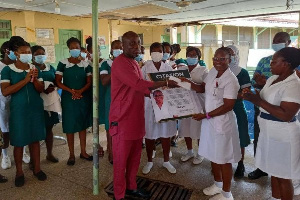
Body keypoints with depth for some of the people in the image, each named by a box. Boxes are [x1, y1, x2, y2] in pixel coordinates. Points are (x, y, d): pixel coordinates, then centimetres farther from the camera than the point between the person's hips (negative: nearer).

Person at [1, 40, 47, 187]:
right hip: (18, 110, -3)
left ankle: (37, 168, 24)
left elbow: (41, 89, 4)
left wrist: (35, 80, -16)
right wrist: (25, 80, -22)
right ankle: (19, 172, 21)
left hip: (36, 109, 3)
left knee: (35, 139, 11)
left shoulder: (35, 69, 6)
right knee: (19, 142, 5)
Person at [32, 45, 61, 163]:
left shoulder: (51, 68, 14)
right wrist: (43, 88, -18)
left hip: (51, 101, 4)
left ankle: (50, 154, 25)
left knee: (49, 128, 12)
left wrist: (52, 87, -5)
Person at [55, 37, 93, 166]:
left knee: (83, 125, 10)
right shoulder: (63, 63, -1)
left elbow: (89, 82, 2)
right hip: (68, 98, -2)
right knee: (70, 126, 2)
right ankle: (71, 154, 15)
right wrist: (71, 91, -16)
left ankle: (83, 152, 22)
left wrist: (80, 91, -16)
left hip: (84, 98, 2)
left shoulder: (85, 64, 4)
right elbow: (58, 82, -4)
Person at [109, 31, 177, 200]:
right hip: (123, 119, -9)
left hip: (136, 117, 9)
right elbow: (139, 84, -26)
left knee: (135, 156, 17)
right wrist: (165, 83, -19)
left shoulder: (134, 62, 16)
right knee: (121, 158, 5)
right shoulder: (120, 63, -16)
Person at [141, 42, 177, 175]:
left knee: (166, 133, 10)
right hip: (149, 103, -2)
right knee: (149, 133, 6)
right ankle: (149, 161, 26)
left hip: (165, 103, 2)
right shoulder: (145, 68, -1)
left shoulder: (168, 68, 6)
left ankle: (166, 161, 28)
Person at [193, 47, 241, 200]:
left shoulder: (231, 80, -20)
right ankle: (218, 184, 43)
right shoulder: (212, 72, 3)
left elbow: (228, 106, -22)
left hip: (222, 123, -8)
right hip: (209, 121, 8)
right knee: (213, 155, 21)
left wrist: (206, 115, -19)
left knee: (224, 159, 7)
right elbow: (204, 88, 17)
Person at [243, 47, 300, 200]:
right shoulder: (272, 79, 6)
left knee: (283, 176, 8)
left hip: (282, 137, -9)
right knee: (274, 171, 22)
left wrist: (258, 101, -27)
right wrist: (253, 97, -6)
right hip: (269, 133, 9)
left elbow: (286, 115, -28)